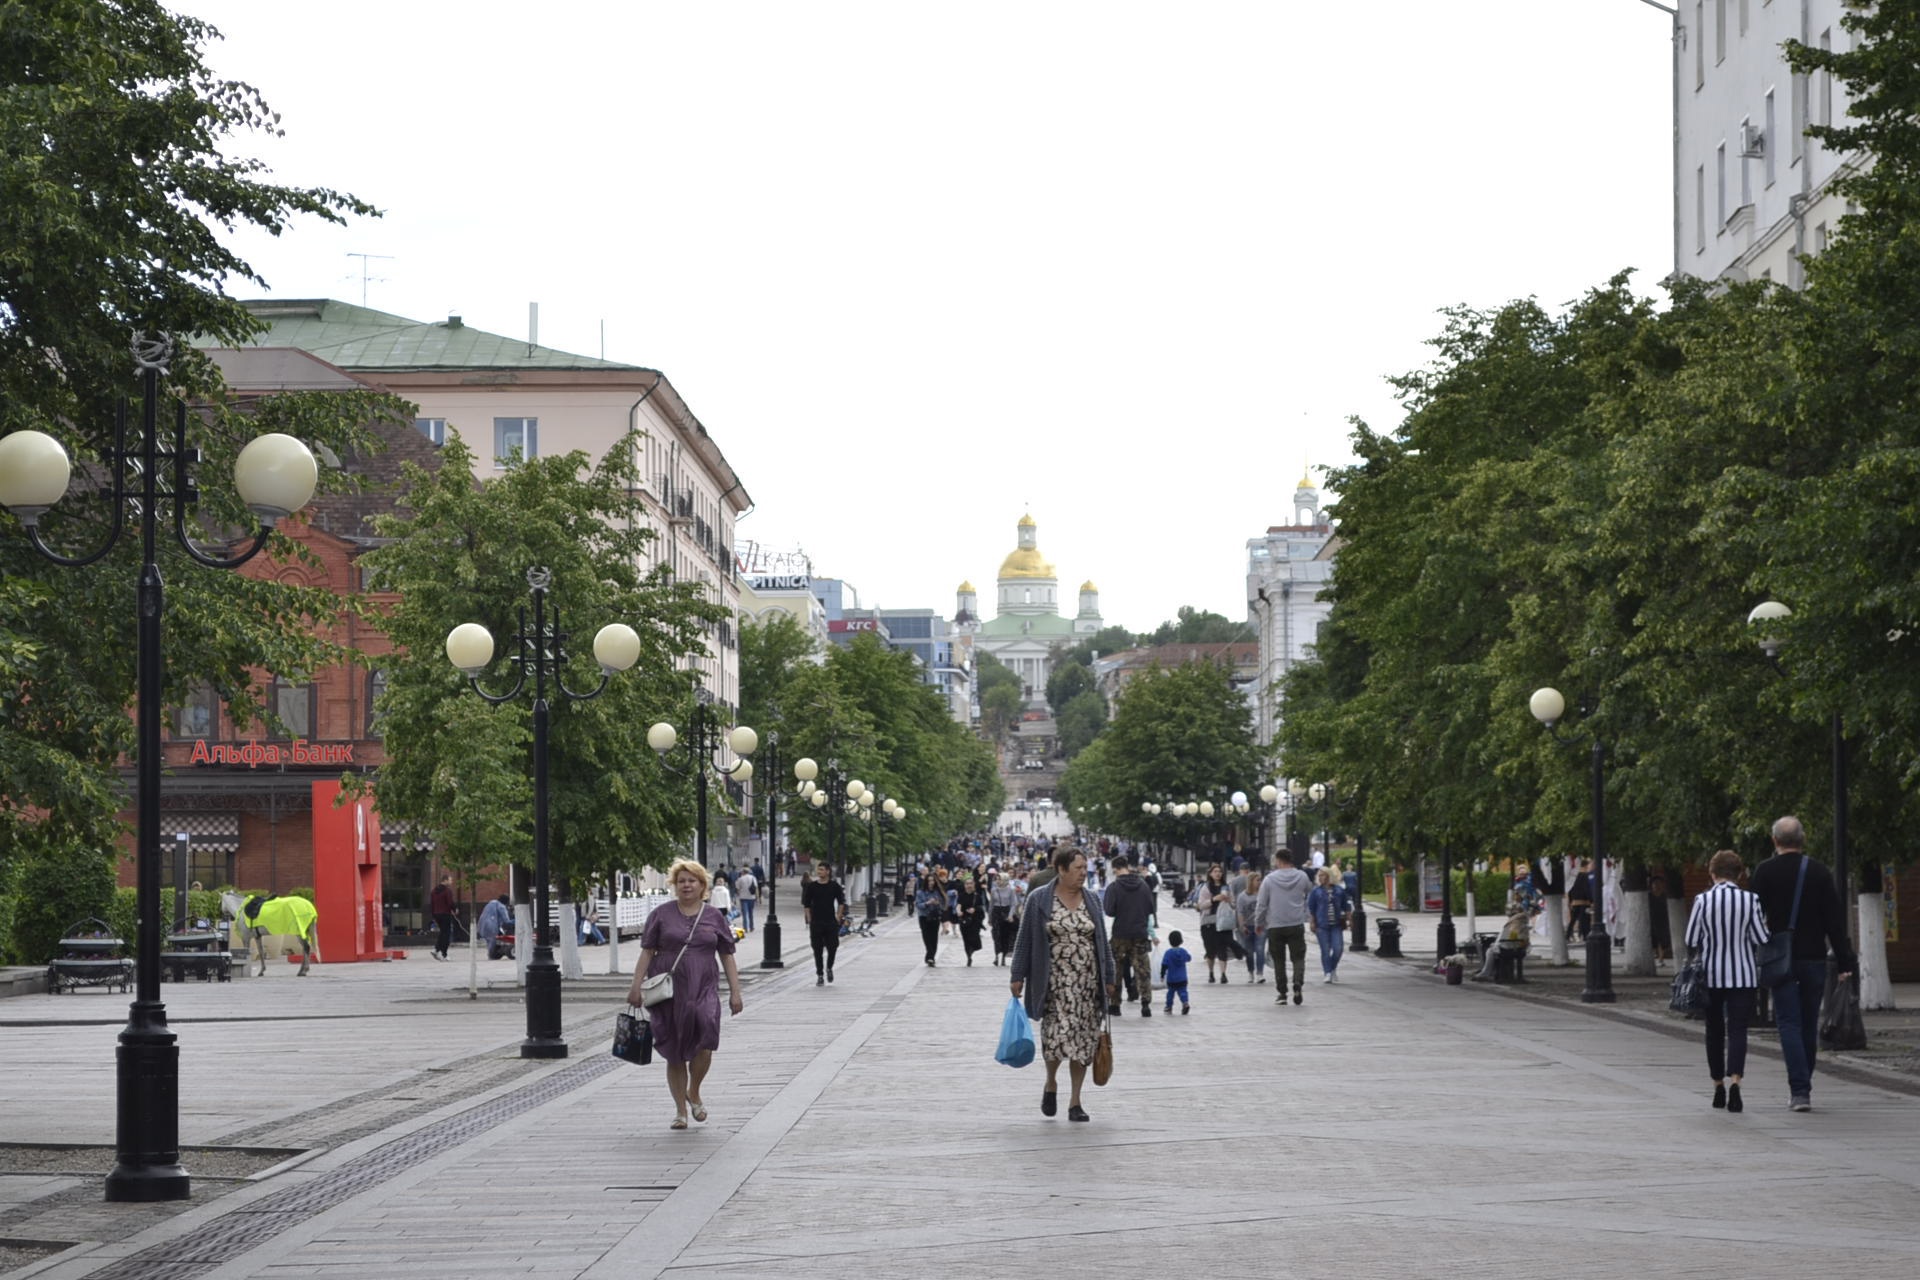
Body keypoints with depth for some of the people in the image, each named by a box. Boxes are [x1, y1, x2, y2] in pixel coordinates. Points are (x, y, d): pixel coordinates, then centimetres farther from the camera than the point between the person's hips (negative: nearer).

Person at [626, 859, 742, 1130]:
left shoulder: (714, 917, 9)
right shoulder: (661, 915, 6)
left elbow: (727, 957, 12)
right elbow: (647, 952, 5)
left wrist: (735, 992, 6)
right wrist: (636, 986, -4)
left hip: (703, 991, 0)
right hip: (668, 994, 0)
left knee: (704, 1045, -17)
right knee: (674, 1054, 3)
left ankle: (693, 1093, 10)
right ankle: (681, 1110, 14)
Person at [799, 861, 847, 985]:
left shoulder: (834, 886, 1)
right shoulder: (811, 886, 1)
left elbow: (841, 902, 9)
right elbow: (806, 904, 6)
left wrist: (838, 917, 2)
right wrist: (809, 919, -1)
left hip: (831, 923, 0)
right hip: (816, 923, 0)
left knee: (832, 947, -3)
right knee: (818, 950, 1)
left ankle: (829, 968, 24)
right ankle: (820, 975, 9)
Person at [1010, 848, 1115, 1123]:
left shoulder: (1090, 901, 10)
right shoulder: (1039, 900, 0)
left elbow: (1102, 943, 15)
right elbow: (1025, 940, 2)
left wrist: (1109, 978, 12)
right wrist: (1018, 976, -2)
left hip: (1087, 982, 4)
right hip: (1054, 982, -4)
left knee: (1083, 1039, 2)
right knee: (1057, 1033, -13)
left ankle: (1075, 1101, 12)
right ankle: (1051, 1083, 16)